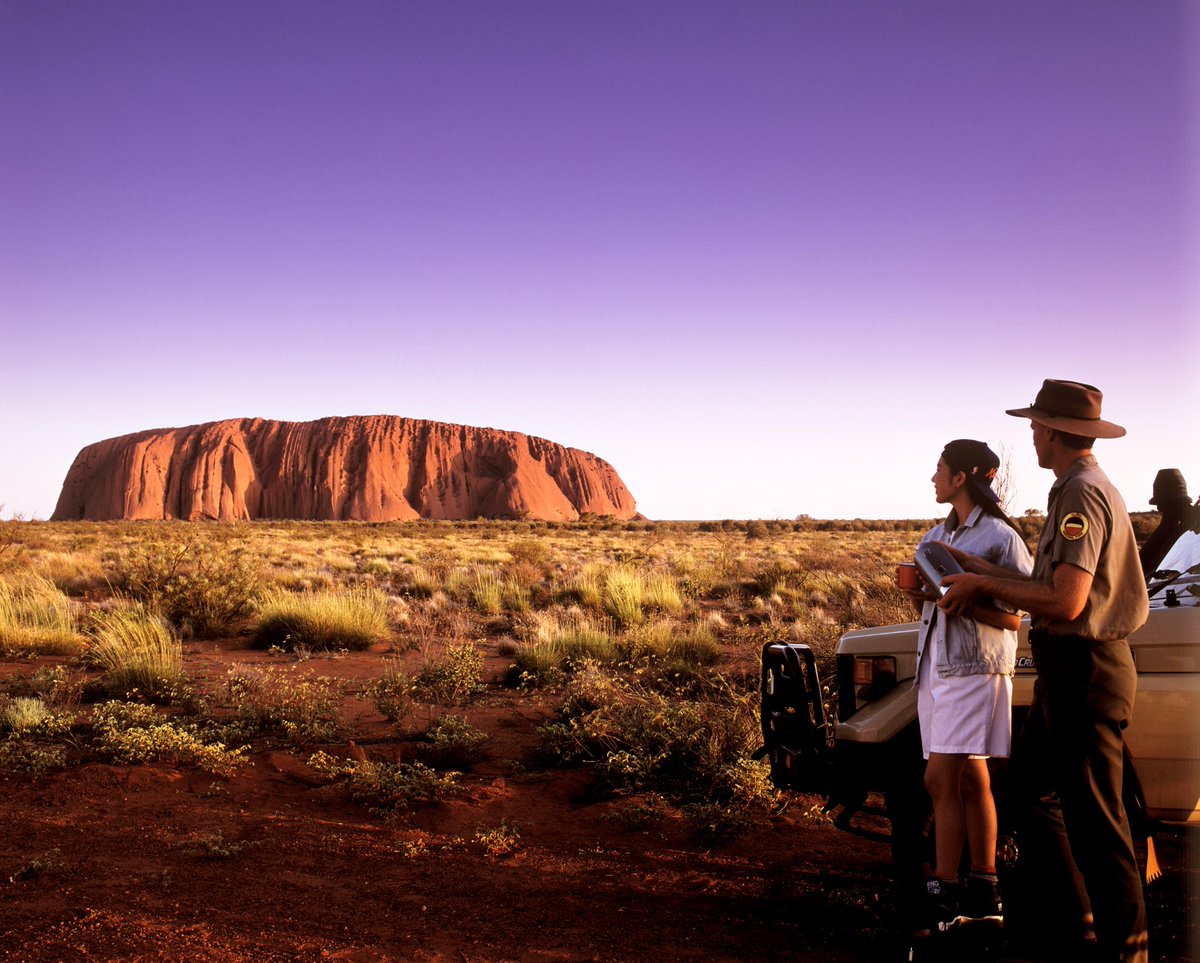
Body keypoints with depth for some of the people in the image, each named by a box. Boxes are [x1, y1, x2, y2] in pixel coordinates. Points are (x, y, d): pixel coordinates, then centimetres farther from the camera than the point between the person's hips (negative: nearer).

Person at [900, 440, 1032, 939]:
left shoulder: (1001, 537, -6)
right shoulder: (936, 536, 17)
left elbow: (1012, 618, -10)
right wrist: (919, 593, -2)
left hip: (975, 666, -7)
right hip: (936, 663, 7)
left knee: (942, 778, -11)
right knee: (970, 779, 9)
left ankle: (944, 892, -5)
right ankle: (983, 890, 15)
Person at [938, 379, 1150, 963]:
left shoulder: (1082, 495, -18)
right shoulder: (1088, 489, 15)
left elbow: (1066, 602, -25)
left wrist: (985, 585, -13)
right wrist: (986, 575, 12)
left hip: (1085, 671, -11)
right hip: (1069, 668, 11)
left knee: (1093, 816, -3)